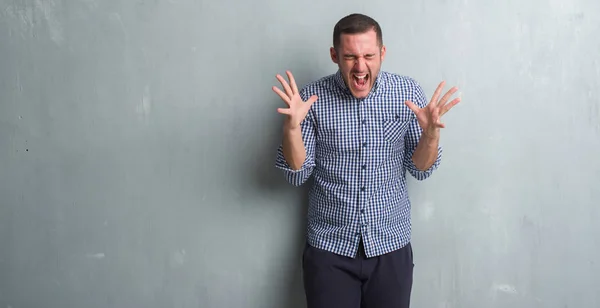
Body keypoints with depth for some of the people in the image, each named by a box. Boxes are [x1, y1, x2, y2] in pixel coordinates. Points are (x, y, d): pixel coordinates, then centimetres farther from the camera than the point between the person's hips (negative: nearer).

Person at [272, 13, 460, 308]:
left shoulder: (408, 92, -5)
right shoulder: (313, 97, -8)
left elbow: (420, 170, 0)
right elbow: (296, 175, -6)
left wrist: (431, 132, -19)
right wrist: (292, 126, -22)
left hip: (390, 245, 1)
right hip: (329, 247, -1)